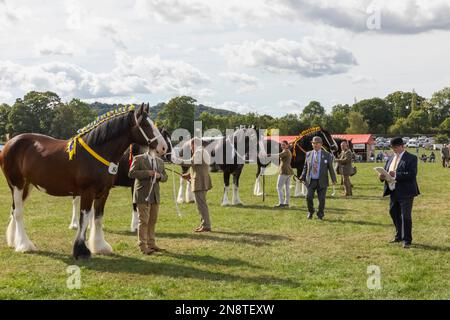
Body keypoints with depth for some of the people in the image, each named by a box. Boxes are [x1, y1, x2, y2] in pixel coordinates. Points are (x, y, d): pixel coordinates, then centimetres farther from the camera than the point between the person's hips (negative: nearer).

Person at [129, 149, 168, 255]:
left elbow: (165, 177, 18)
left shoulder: (160, 161, 15)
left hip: (155, 195, 6)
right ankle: (143, 246, -1)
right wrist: (147, 173, -19)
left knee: (153, 221, 11)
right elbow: (131, 173, -12)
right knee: (144, 221, -5)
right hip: (143, 195, -6)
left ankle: (151, 244, 20)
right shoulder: (138, 159, -2)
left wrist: (159, 176, -5)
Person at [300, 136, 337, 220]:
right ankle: (310, 212, 15)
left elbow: (330, 168, -1)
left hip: (321, 182, -1)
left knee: (322, 199, -1)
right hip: (311, 181, 1)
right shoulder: (308, 154, 7)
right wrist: (302, 177, 1)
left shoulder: (326, 155, 0)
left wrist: (334, 179, -11)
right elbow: (305, 167, 12)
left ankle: (320, 214, 21)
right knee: (309, 197, -11)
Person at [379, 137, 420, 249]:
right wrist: (382, 176, -6)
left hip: (405, 192, -7)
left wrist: (396, 175, -27)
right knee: (393, 213, 15)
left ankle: (407, 240, 5)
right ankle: (399, 236, 31)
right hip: (394, 192, 7)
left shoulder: (411, 158, -7)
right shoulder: (391, 159, 15)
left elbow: (412, 174, -19)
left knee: (405, 216, -4)